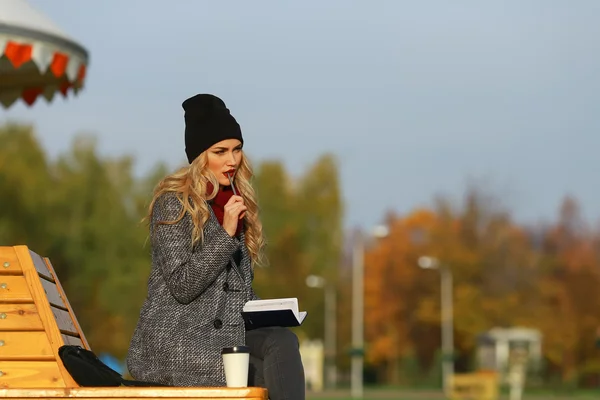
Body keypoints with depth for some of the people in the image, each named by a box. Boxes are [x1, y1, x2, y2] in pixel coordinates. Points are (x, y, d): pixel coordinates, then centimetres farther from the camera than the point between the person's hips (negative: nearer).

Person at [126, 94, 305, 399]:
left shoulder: (236, 202, 17)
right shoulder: (173, 202, -4)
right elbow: (182, 286, -13)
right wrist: (227, 233, -18)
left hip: (226, 335, 6)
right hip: (173, 341, -6)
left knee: (284, 341, -27)